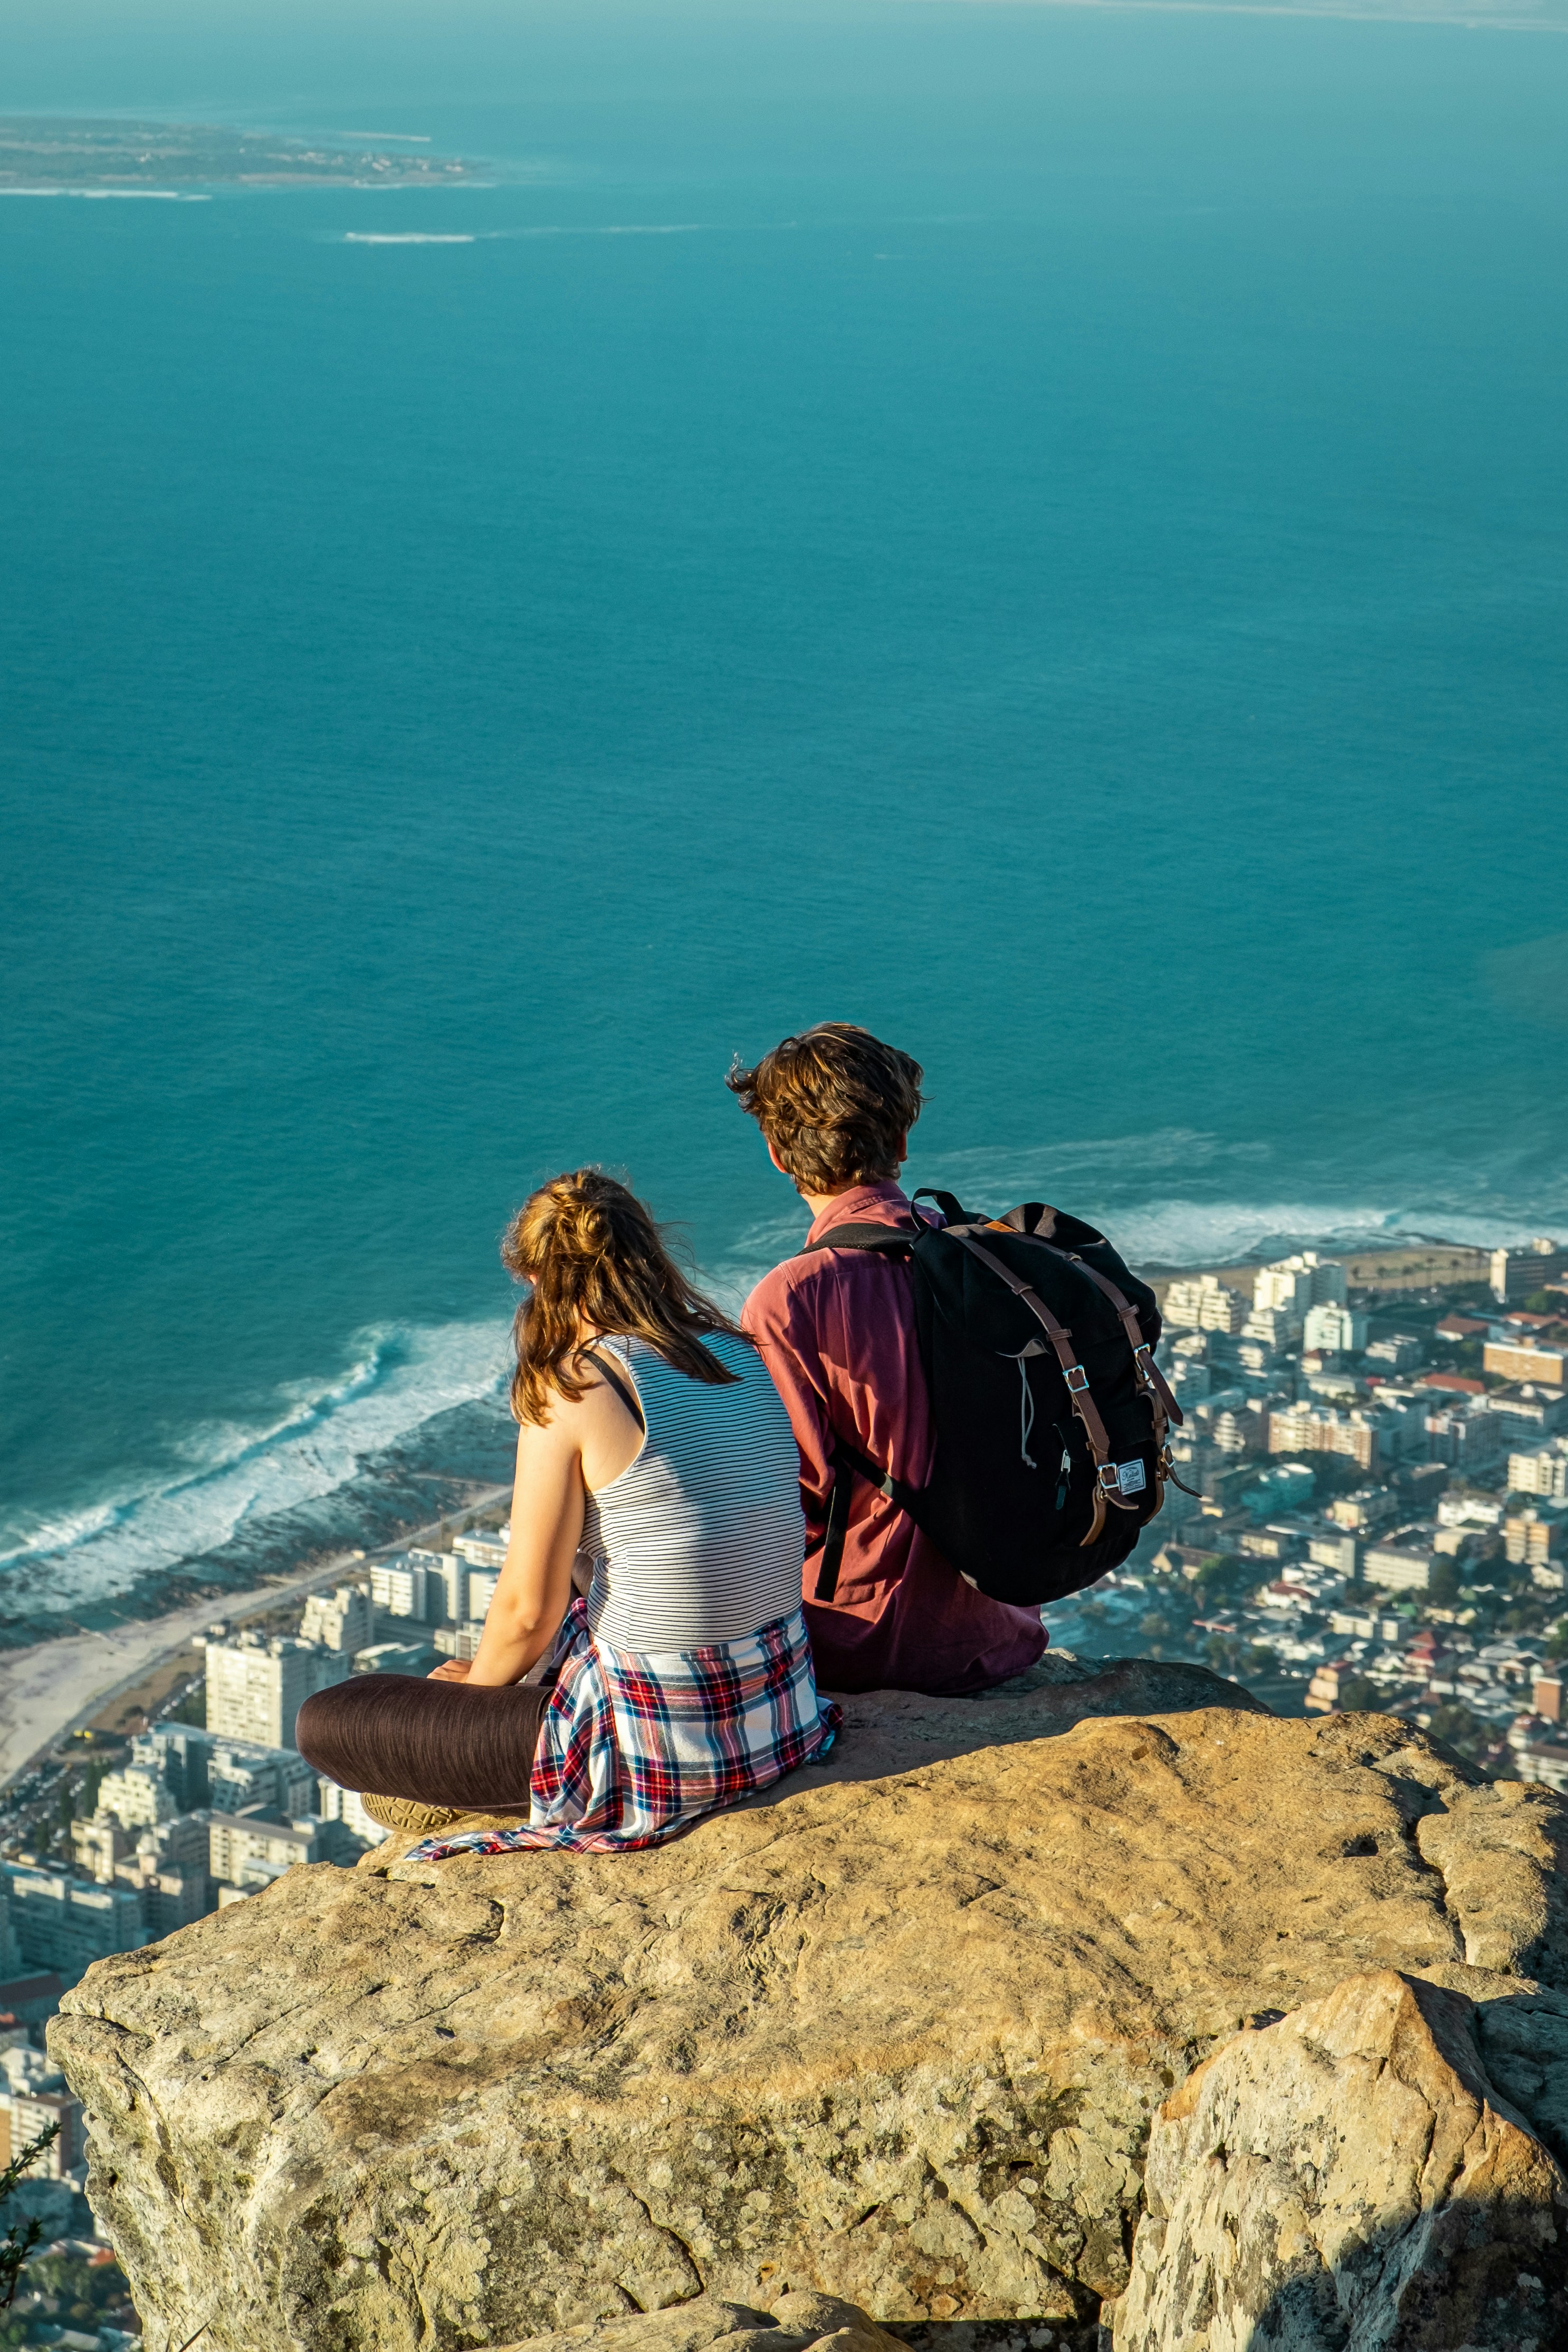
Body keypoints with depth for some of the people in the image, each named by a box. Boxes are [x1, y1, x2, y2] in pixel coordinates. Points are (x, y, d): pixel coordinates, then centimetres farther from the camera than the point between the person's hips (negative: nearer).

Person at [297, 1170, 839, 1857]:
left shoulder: (572, 1390, -16)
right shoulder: (743, 1356, 4)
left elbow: (529, 1609, -14)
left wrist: (480, 1679, 10)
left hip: (660, 1752, -7)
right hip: (782, 1712, 7)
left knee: (324, 1723, 6)